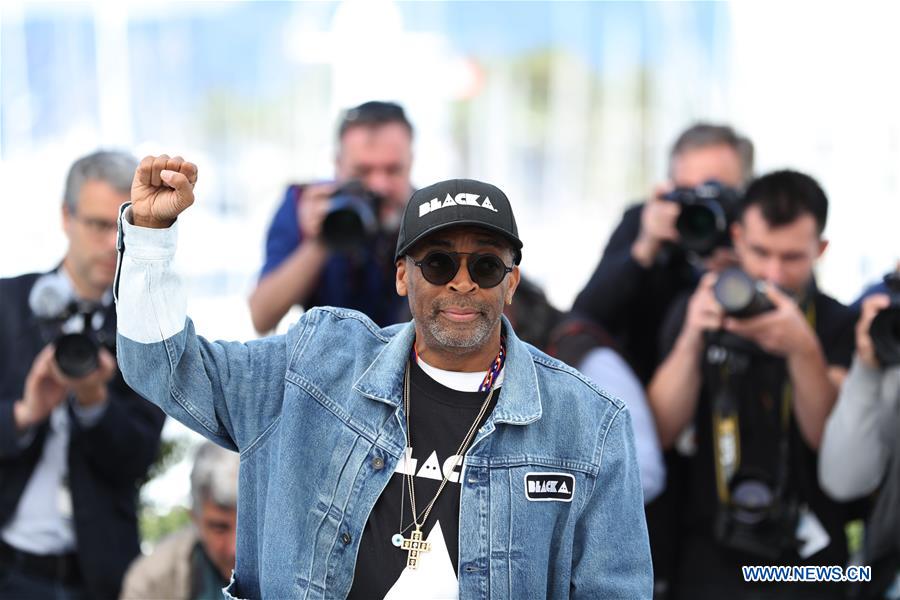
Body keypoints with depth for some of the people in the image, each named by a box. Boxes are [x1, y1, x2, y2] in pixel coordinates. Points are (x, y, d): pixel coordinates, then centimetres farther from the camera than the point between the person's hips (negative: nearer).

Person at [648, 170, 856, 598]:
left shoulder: (837, 323, 1)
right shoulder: (697, 311, 4)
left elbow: (829, 437, -10)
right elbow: (660, 431, -4)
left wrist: (803, 349, -26)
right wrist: (691, 339, -19)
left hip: (806, 549, 0)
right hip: (713, 548, 1)